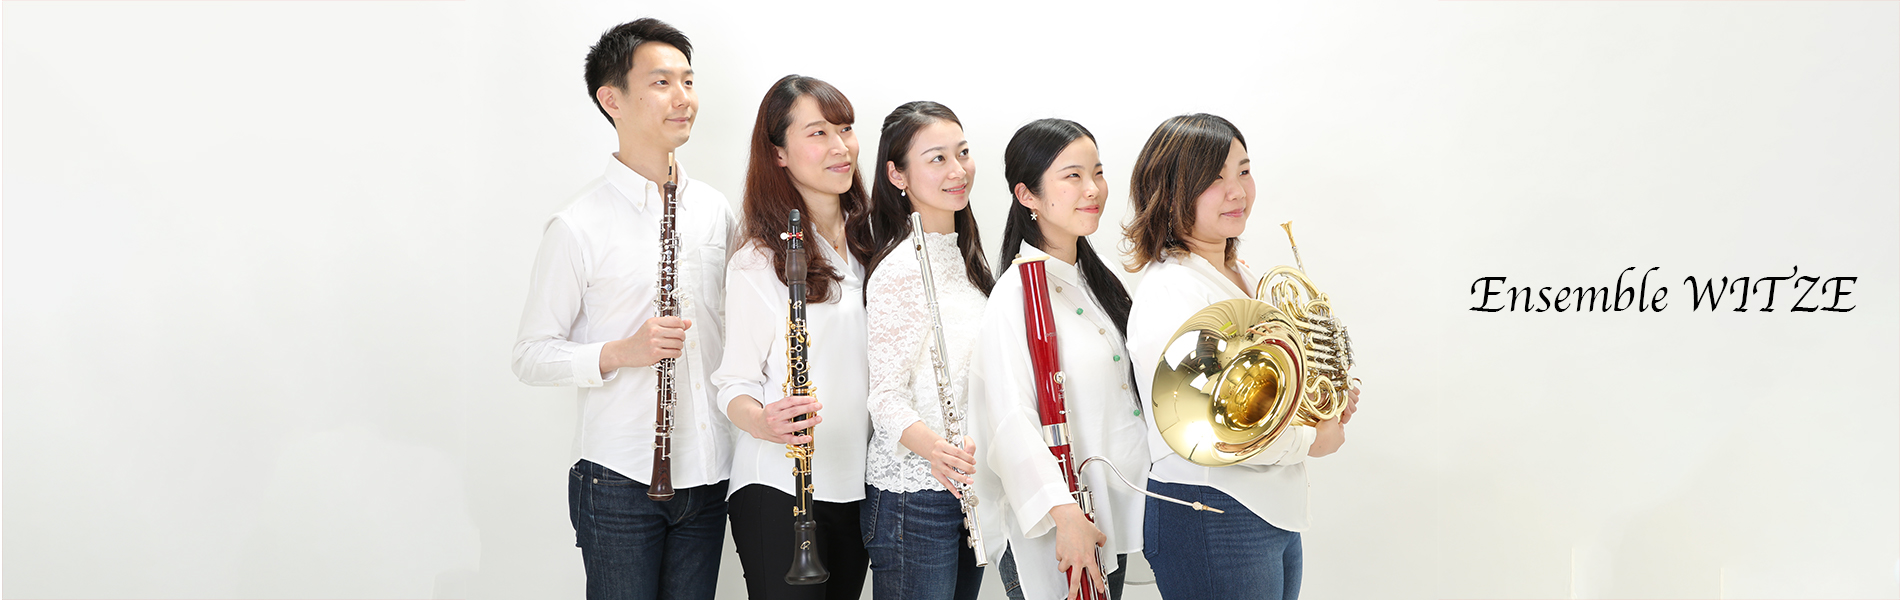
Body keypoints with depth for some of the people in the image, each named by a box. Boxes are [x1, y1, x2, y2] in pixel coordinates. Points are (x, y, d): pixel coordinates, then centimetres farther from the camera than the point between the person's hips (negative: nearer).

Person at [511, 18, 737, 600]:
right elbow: (530, 357, -6)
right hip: (621, 481, -5)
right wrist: (620, 352, -21)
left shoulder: (717, 210, 8)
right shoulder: (578, 227, -9)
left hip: (709, 475, 5)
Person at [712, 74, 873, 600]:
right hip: (777, 486, -5)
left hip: (857, 483, 5)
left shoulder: (869, 243, 8)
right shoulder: (756, 264, -8)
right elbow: (735, 383, -6)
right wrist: (763, 421, -27)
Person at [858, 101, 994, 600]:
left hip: (968, 486, 8)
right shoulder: (899, 270, -15)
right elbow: (885, 395, -17)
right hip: (913, 496, -8)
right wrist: (933, 447, -34)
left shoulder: (962, 257, 11)